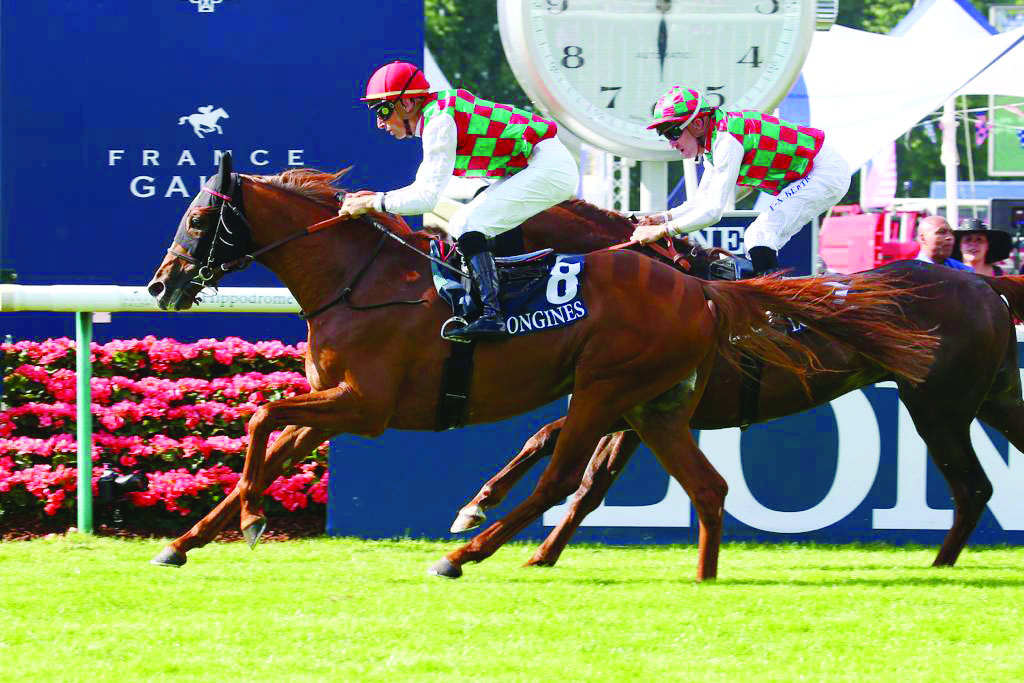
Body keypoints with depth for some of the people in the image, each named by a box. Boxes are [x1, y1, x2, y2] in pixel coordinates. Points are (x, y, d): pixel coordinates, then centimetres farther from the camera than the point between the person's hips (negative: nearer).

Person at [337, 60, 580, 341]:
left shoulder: (439, 121, -18)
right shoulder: (436, 116, 12)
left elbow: (428, 197, -21)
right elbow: (423, 189, 20)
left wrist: (373, 203, -14)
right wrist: (376, 197, 8)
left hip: (551, 167, -10)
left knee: (468, 223, -18)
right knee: (461, 226, 17)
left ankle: (492, 316, -26)